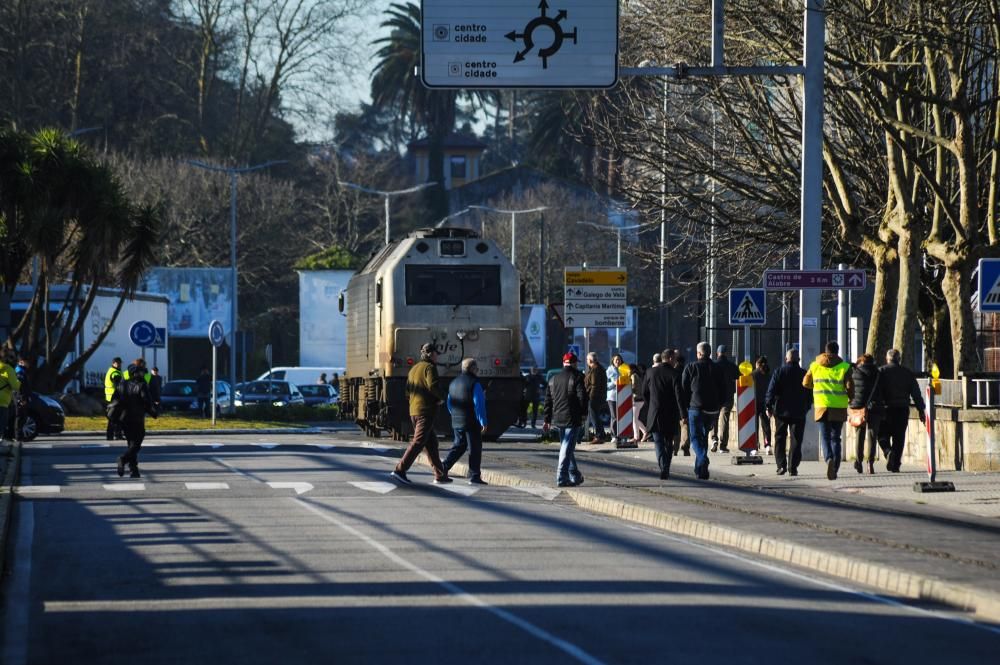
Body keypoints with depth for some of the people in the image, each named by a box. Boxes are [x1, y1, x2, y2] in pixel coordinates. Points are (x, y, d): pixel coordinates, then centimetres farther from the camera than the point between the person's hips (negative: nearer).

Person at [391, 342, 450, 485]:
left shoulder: (414, 369, 18)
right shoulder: (429, 367, -8)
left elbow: (408, 391, 19)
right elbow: (433, 385, -23)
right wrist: (441, 398, -7)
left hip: (414, 411, 9)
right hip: (426, 410, -9)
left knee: (431, 442, 13)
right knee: (418, 442, -11)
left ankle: (440, 475, 15)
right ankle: (400, 470, -19)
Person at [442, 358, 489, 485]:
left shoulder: (454, 383, 11)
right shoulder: (474, 384, -13)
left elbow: (449, 404, 18)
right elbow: (479, 404, -17)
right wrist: (483, 422, -15)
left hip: (456, 422, 7)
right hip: (472, 422, -7)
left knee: (459, 446, 18)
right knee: (475, 449, 0)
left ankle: (444, 467, 4)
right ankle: (474, 476, 0)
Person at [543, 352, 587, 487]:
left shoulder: (554, 379, 13)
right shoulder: (577, 377, -7)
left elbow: (548, 400, 13)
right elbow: (582, 397, -14)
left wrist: (547, 420, 15)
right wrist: (583, 414, -2)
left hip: (557, 419, 6)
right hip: (571, 419, -6)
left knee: (567, 447, 17)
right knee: (567, 448, -6)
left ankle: (575, 476, 25)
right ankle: (562, 478, -11)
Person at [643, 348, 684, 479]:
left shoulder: (651, 372, 1)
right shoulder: (674, 374, -9)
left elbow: (644, 393, 10)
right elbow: (679, 396, -15)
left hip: (655, 414, 1)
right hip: (671, 414, -1)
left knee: (659, 442, -1)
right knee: (668, 443, 14)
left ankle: (663, 468, -20)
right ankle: (666, 470, 19)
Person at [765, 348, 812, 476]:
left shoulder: (779, 372, -4)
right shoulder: (804, 374, 1)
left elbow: (771, 391, -6)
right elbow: (809, 394, 7)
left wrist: (768, 406, 1)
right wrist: (806, 407, 19)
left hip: (781, 411, -1)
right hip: (799, 412, 1)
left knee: (780, 439, 9)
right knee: (796, 440, 3)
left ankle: (781, 465, -1)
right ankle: (793, 467, -4)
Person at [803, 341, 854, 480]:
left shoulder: (815, 365, 4)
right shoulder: (844, 367, -2)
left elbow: (806, 383, 13)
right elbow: (849, 386, -9)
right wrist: (850, 398, 11)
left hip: (821, 406, 0)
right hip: (839, 408, 0)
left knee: (825, 437, 2)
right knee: (835, 438, 10)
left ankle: (829, 459, -26)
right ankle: (834, 469, 7)